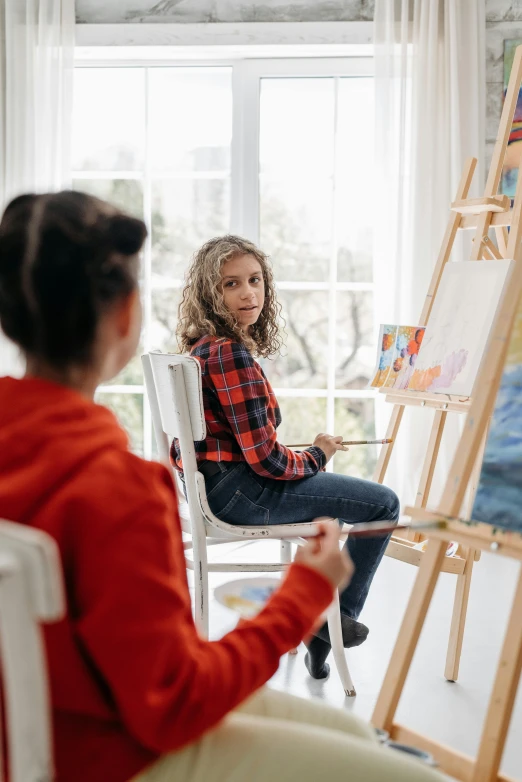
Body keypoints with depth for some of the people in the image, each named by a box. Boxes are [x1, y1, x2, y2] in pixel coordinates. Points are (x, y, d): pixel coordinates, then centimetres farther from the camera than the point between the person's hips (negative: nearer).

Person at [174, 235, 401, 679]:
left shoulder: (201, 345, 7)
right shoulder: (230, 353, -22)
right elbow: (265, 459, -23)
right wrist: (318, 454, -3)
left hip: (204, 484, 10)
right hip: (235, 492, -10)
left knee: (326, 494, 34)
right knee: (383, 503, 0)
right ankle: (337, 618, 16)